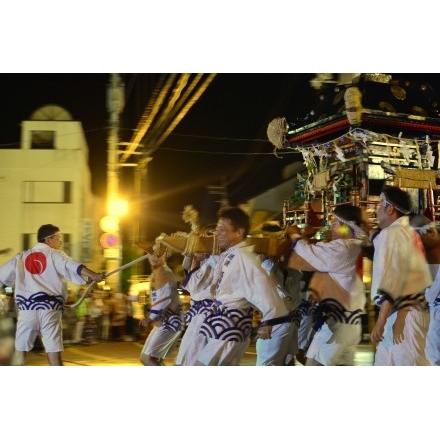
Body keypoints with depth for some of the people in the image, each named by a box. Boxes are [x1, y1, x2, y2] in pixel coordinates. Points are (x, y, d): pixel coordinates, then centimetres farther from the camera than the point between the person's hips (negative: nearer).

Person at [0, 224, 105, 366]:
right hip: (50, 308, -3)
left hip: (27, 308, 3)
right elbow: (72, 266, -18)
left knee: (20, 350, 17)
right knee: (54, 353, -4)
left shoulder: (21, 257, 15)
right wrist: (92, 275, -33)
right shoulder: (55, 255, 2)